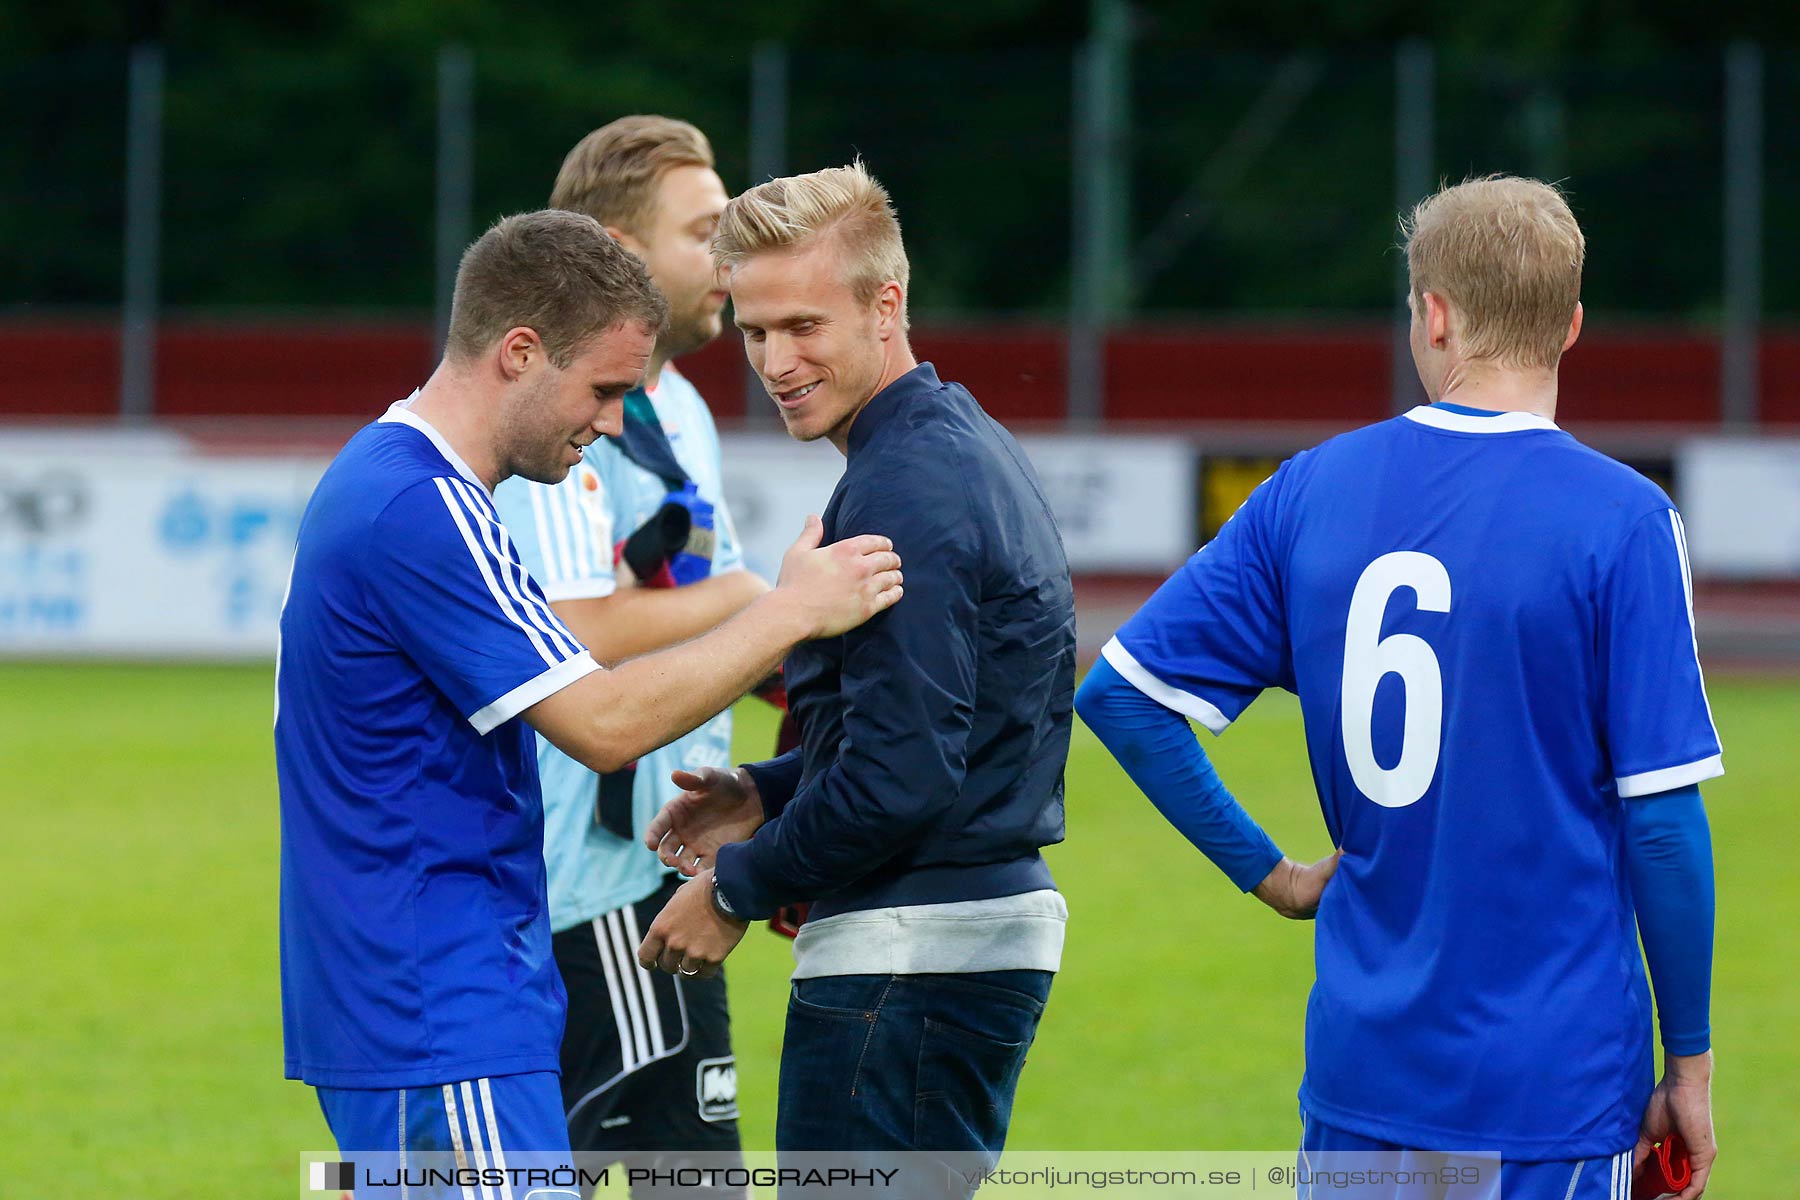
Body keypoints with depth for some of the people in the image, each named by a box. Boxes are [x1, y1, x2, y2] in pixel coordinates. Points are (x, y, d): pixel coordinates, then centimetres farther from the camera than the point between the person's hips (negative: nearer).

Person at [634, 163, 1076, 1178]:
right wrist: (769, 795, 14)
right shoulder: (973, 448, 15)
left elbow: (902, 778, -23)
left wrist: (738, 888, -10)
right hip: (996, 916, 11)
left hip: (911, 959, -11)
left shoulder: (904, 491, -18)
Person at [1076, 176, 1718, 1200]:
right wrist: (1690, 1066, -1)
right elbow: (1662, 819, -10)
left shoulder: (1312, 492, 3)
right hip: (1552, 1089, -4)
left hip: (1359, 1067, 4)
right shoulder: (1621, 520, -10)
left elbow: (1120, 692, 6)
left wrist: (1267, 873, 11)